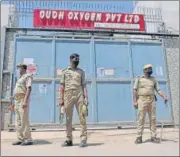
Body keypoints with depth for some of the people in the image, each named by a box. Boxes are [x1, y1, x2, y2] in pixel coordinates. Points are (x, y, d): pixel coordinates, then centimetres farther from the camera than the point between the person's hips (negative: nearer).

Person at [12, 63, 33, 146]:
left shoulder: (27, 76, -4)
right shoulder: (20, 78, 24)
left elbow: (29, 89, -16)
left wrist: (25, 101, -25)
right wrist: (15, 103, 19)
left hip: (23, 101, -9)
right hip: (17, 101, 9)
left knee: (24, 121, -12)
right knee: (18, 122, 6)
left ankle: (28, 139, -8)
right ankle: (20, 139, 9)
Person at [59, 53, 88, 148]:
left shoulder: (81, 72, 13)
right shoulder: (65, 72, 12)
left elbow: (84, 86, 9)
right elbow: (62, 86, 8)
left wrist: (86, 97, -2)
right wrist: (61, 99, 0)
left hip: (79, 95, 0)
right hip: (68, 96, 0)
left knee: (82, 118, -4)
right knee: (68, 119, 4)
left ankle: (83, 139, -1)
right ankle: (69, 140, 12)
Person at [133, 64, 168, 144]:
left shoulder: (153, 79, 16)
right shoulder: (139, 79, 6)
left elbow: (158, 89, 9)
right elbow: (134, 90, 1)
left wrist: (164, 97, -9)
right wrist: (135, 101, -8)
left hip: (152, 100, 3)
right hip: (142, 100, -3)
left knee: (153, 119, 2)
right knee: (141, 119, -5)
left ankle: (153, 137, 7)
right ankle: (139, 137, -3)